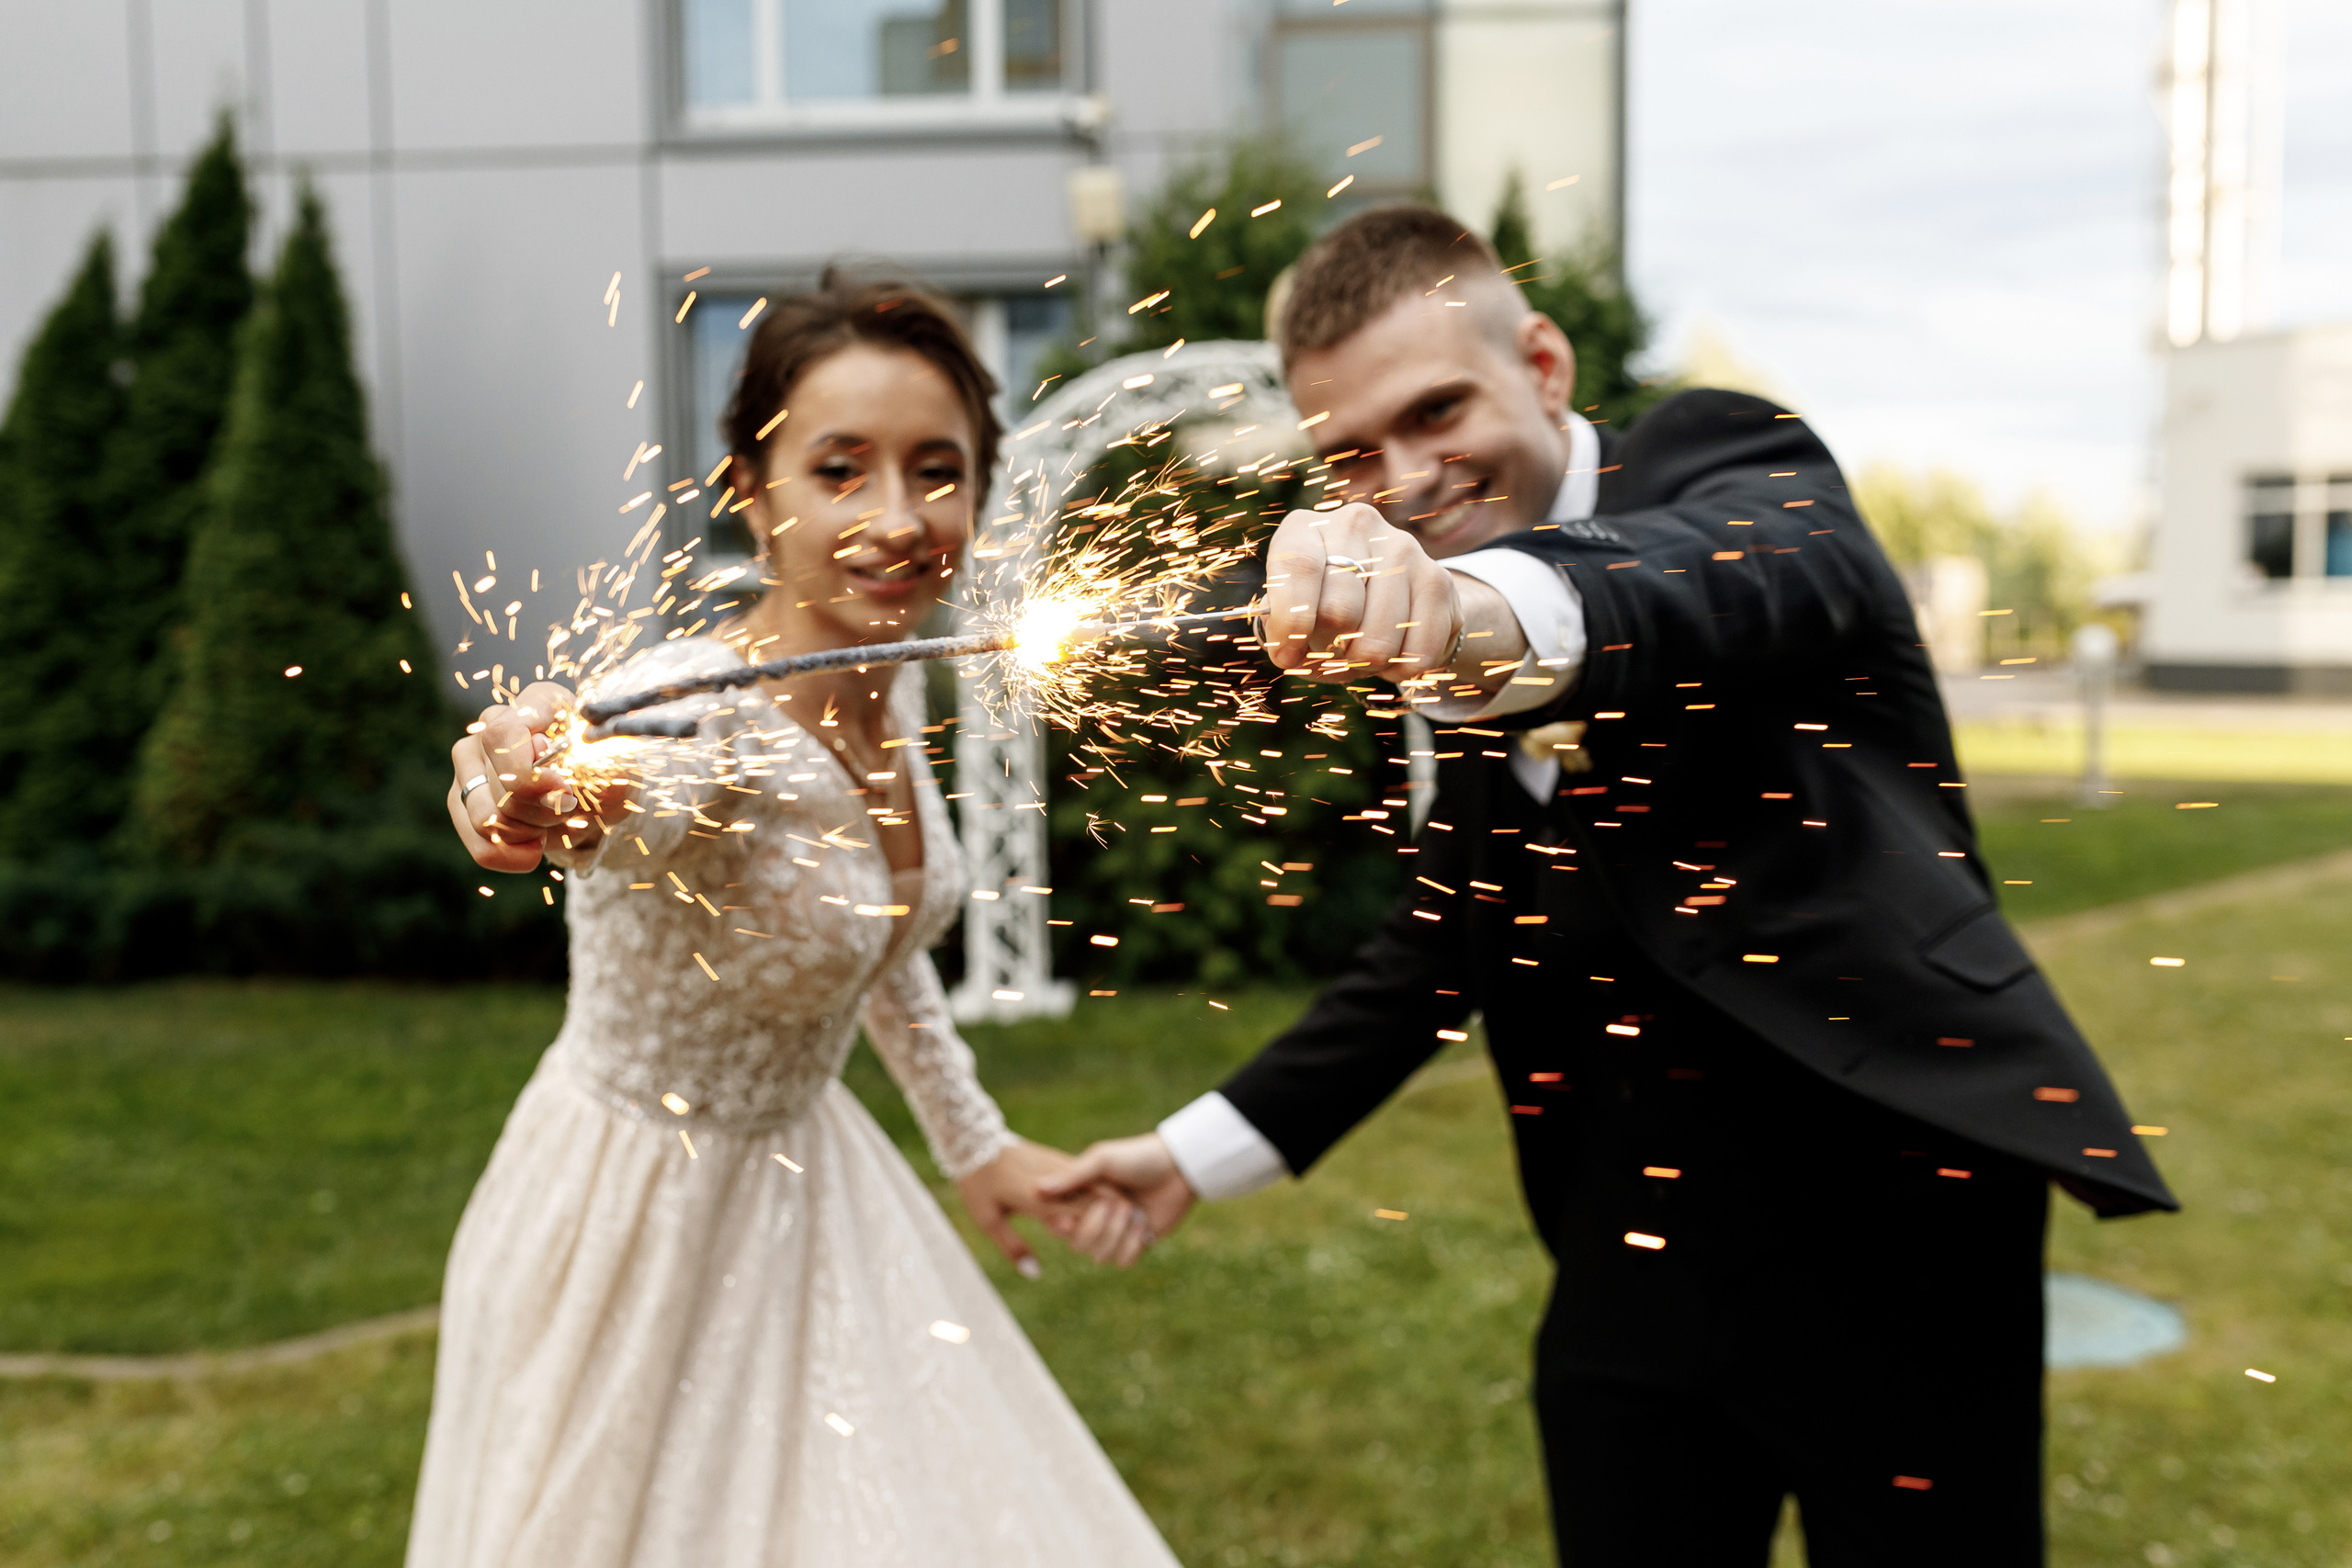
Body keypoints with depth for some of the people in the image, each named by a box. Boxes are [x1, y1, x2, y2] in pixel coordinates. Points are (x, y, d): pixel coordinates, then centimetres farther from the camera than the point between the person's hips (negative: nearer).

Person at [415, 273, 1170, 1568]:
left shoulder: (887, 678, -8)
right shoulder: (696, 714, -29)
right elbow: (615, 800, -53)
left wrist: (972, 1138, 16)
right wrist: (542, 791, -75)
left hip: (803, 1178, 7)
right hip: (642, 1220, -7)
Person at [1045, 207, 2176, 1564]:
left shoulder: (1727, 460, -8)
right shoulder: (1438, 643, 10)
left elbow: (1741, 571, -33)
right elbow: (1446, 937, 18)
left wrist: (1494, 608, -55)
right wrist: (1206, 1149, 15)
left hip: (1883, 1226, -5)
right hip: (1628, 1262, 6)